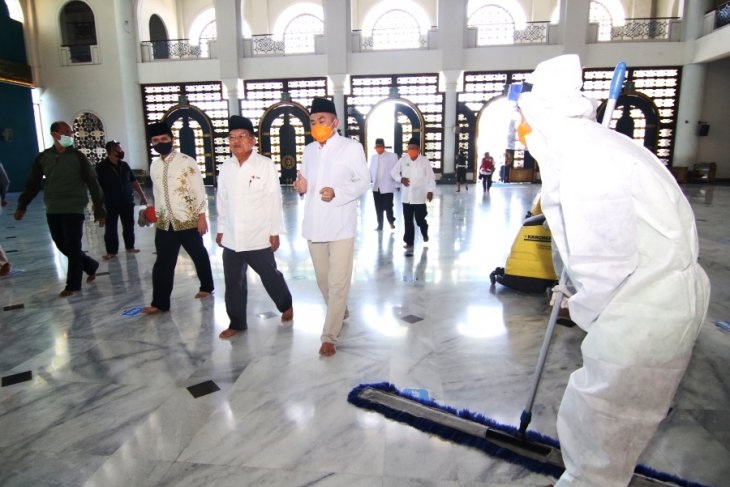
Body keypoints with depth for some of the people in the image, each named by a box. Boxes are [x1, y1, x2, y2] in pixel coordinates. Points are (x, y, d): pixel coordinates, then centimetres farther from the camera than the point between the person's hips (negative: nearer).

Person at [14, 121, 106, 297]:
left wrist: (99, 209, -8)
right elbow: (33, 184, 12)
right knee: (62, 245, 10)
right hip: (52, 210, 4)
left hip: (74, 209, -4)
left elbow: (93, 184, -5)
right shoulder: (43, 157, 6)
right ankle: (91, 266, 30)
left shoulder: (78, 157, -4)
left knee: (72, 247, -2)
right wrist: (22, 206, 7)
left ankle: (73, 284, 10)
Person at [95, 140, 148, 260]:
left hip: (127, 202, 4)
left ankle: (130, 246, 24)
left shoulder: (124, 165, 7)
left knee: (129, 225, 10)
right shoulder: (101, 167, -8)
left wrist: (142, 195, 11)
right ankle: (111, 251, 10)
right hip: (110, 204, -4)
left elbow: (133, 181, 13)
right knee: (110, 228, 2)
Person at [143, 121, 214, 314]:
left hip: (188, 220, -4)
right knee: (163, 262, 5)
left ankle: (206, 286, 35)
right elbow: (157, 194, 15)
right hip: (165, 223, 5)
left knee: (199, 255, 14)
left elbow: (199, 192, -11)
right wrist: (157, 217, 16)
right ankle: (160, 302, 14)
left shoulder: (187, 162, -10)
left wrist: (201, 217, -14)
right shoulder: (154, 166, 7)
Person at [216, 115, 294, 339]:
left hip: (258, 236, -4)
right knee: (233, 282, 10)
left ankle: (286, 305, 38)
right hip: (231, 238, 4)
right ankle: (237, 322, 25)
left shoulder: (266, 166, -8)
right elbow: (222, 201, 11)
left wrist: (275, 232, -8)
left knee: (270, 275, 12)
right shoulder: (225, 168, 5)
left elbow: (274, 201, -7)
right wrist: (221, 229, 12)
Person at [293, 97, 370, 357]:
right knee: (323, 280, 17)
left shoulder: (352, 147, -4)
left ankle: (329, 336, 4)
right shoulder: (309, 150, 13)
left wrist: (337, 193, -21)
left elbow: (364, 181, -6)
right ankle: (340, 312, 41)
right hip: (314, 224, 6)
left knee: (338, 283, -4)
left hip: (341, 225, -6)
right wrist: (301, 186, -6)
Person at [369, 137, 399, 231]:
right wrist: (368, 181, -5)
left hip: (387, 187, -4)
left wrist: (397, 184, -8)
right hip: (376, 187, 4)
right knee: (378, 208, 9)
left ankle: (391, 221, 24)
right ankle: (380, 225, 23)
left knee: (388, 207, -3)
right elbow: (371, 171, 10)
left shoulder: (392, 156, -4)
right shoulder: (373, 157, 11)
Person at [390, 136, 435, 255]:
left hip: (419, 196, -2)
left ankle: (425, 233, 38)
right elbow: (394, 172, 9)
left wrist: (430, 190, -11)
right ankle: (409, 244, 13)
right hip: (406, 196, 2)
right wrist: (400, 179, -10)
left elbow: (430, 177, -3)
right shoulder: (403, 159, 2)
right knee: (408, 222, 5)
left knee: (420, 219, 5)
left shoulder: (424, 161, -4)